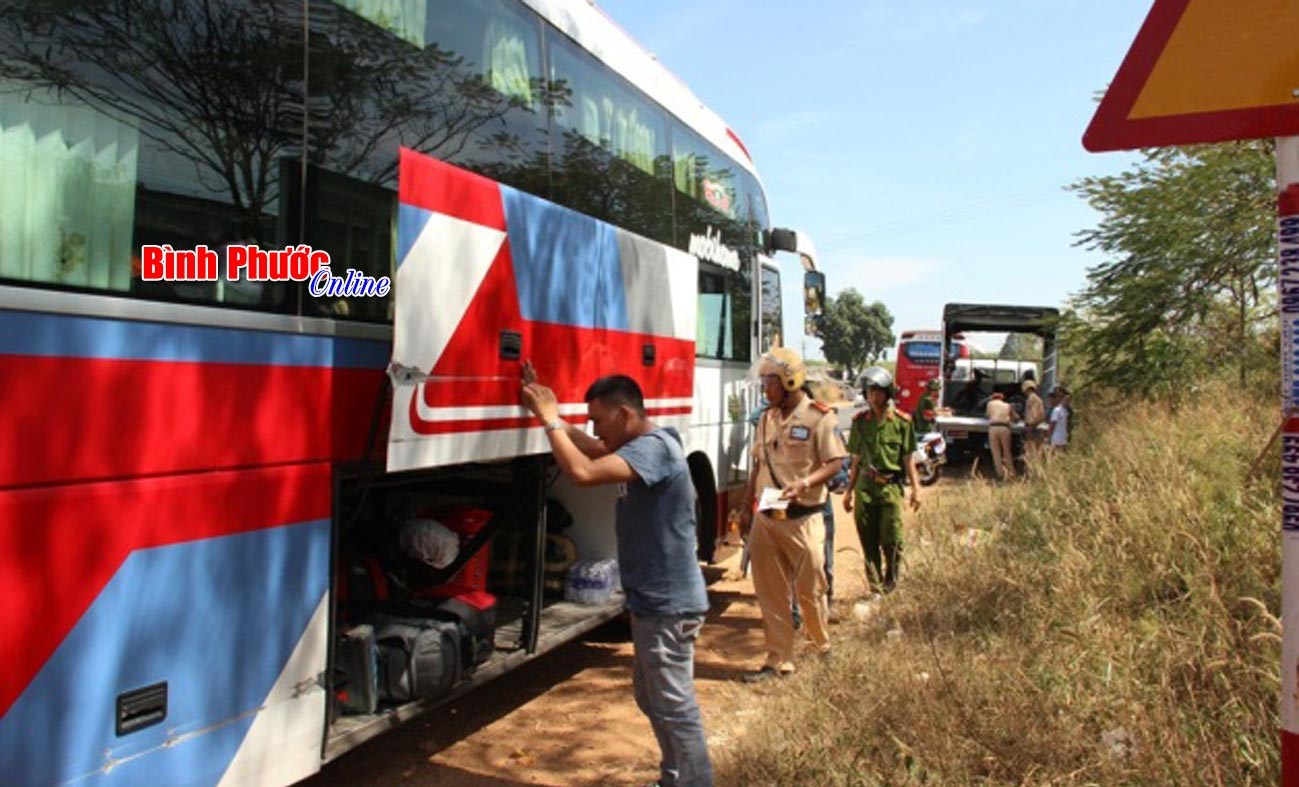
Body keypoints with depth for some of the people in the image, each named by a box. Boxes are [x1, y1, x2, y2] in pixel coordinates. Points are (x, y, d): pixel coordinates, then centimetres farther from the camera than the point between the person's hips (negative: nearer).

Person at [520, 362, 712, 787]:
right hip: (653, 600, 11)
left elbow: (582, 472, -35)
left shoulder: (654, 448, -23)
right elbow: (588, 448, 16)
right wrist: (546, 408, 6)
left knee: (675, 706, 0)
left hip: (667, 604, -11)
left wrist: (550, 418, -22)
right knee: (651, 697, 23)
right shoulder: (639, 446, 9)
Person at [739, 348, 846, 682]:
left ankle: (825, 649, 30)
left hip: (802, 519, -5)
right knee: (770, 592, 8)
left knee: (810, 589, 6)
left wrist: (805, 483, -26)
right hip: (765, 518, 5)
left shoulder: (819, 417, -8)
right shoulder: (766, 419, 10)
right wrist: (746, 507, 14)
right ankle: (778, 659, 18)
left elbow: (834, 463, -10)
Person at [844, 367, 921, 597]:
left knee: (891, 540, -3)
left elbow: (908, 458, 1)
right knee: (869, 542, 6)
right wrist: (850, 491, 14)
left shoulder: (901, 421, -1)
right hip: (865, 486, 3)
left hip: (891, 486, -3)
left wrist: (916, 488, -5)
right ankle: (875, 589, 16)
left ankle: (891, 587, 16)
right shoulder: (860, 421, 7)